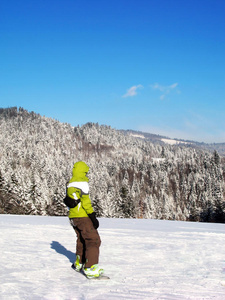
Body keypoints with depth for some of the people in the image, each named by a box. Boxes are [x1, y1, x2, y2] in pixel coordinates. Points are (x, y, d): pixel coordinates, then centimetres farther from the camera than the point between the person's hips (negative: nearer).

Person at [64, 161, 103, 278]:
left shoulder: (70, 183, 15)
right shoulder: (82, 182, -12)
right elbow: (85, 201, -18)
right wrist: (93, 216, -18)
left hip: (72, 216, 9)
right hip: (82, 216, -9)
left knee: (82, 239, 23)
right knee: (93, 240, -9)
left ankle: (79, 263, 33)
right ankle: (90, 268, -18)